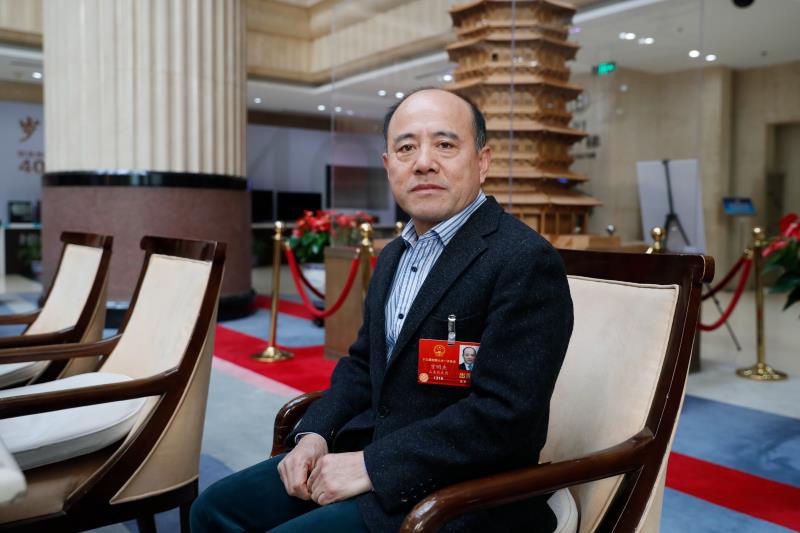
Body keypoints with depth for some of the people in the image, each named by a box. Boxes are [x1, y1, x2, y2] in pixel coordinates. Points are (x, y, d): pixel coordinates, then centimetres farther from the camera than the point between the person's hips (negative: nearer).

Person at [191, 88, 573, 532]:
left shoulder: (527, 262, -18)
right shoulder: (394, 256, 11)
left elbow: (505, 416, -24)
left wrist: (372, 465, -20)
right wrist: (315, 433, -1)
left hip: (459, 491, -7)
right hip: (371, 452, 8)